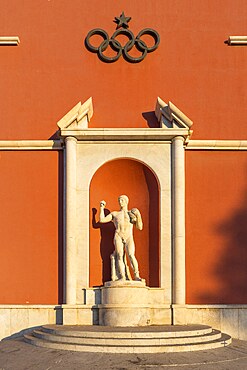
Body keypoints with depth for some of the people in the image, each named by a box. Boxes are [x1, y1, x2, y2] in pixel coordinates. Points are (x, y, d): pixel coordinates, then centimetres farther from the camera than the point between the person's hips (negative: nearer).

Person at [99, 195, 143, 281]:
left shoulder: (132, 214, 20)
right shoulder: (114, 214, 22)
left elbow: (140, 227, 11)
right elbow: (102, 220, 17)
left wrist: (138, 216, -4)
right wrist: (102, 208, 22)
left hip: (129, 237, -1)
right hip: (118, 236, 1)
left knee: (131, 255, -23)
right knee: (120, 256, -17)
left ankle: (137, 276, -27)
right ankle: (122, 277, -24)